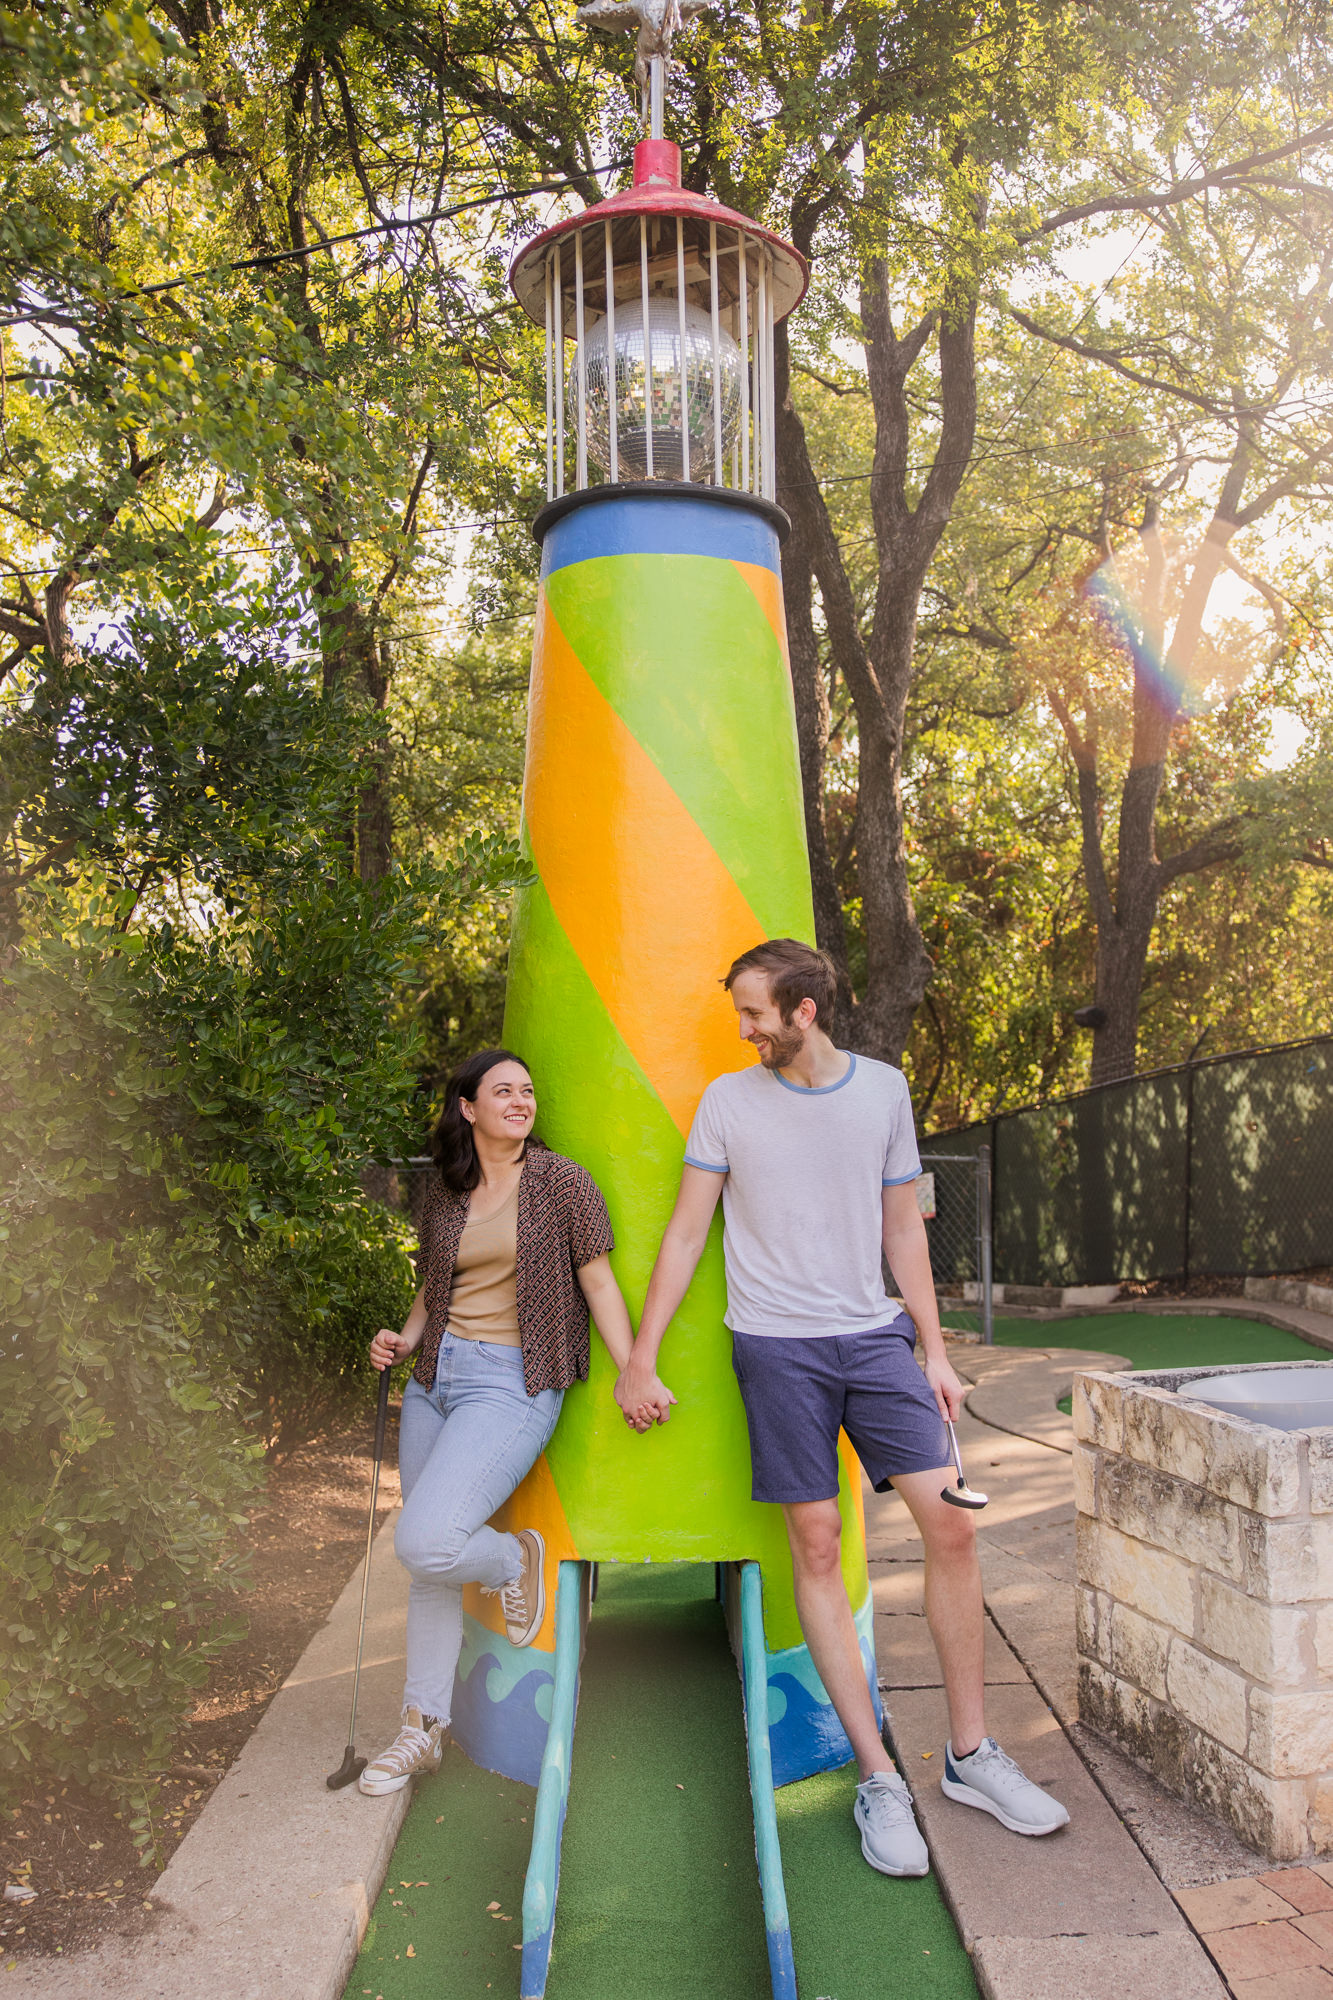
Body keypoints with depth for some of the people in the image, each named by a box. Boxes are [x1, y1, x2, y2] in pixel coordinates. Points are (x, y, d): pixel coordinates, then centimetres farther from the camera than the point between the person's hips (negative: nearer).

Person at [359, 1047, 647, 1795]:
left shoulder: (561, 1182, -4)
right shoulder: (445, 1192, 10)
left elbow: (599, 1282, -2)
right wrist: (404, 1338, 3)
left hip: (511, 1384, -6)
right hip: (435, 1378, 6)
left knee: (425, 1544, -20)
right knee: (424, 1566, 11)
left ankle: (514, 1559, 13)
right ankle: (423, 1726, 27)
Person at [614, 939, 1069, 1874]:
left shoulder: (883, 1088, 5)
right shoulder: (728, 1101, 0)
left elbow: (902, 1227, 12)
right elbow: (686, 1233, 3)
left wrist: (935, 1350, 9)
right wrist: (640, 1358, 2)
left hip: (876, 1334, 2)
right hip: (777, 1347, -2)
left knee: (952, 1524, -2)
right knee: (818, 1550, 0)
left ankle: (972, 1753, 15)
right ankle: (878, 1780, 11)